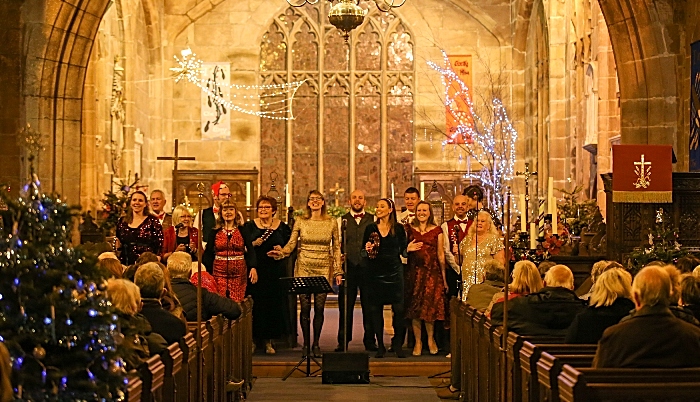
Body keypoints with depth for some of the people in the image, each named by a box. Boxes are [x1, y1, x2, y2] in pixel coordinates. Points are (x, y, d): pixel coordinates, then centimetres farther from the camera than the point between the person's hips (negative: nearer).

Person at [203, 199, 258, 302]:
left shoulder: (242, 231, 3)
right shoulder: (214, 232, 6)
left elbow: (250, 250, -4)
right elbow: (208, 253, 7)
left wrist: (253, 267, -18)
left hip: (238, 273, -1)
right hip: (219, 273, 1)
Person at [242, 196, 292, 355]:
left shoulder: (282, 227, 7)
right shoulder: (249, 226, 5)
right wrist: (253, 244, -15)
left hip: (275, 271, 1)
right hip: (255, 269, -1)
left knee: (274, 304, 0)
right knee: (255, 304, -4)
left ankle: (269, 341, 9)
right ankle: (253, 339, 5)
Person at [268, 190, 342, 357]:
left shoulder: (331, 223, 4)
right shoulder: (300, 222, 3)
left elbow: (336, 248, 5)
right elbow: (291, 243, -1)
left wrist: (338, 271, 1)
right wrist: (281, 252, -22)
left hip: (324, 268, 0)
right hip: (304, 267, 0)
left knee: (319, 307, -1)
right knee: (305, 307, -1)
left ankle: (316, 343, 12)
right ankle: (306, 343, 11)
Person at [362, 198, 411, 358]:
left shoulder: (399, 228, 4)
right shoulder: (370, 228, 7)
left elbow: (401, 250, 10)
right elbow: (363, 253, 10)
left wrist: (408, 249, -11)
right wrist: (367, 249, -12)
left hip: (394, 272, -1)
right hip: (375, 272, 1)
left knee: (399, 309, -6)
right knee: (375, 309, 1)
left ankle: (398, 344, 8)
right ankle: (380, 346, 10)